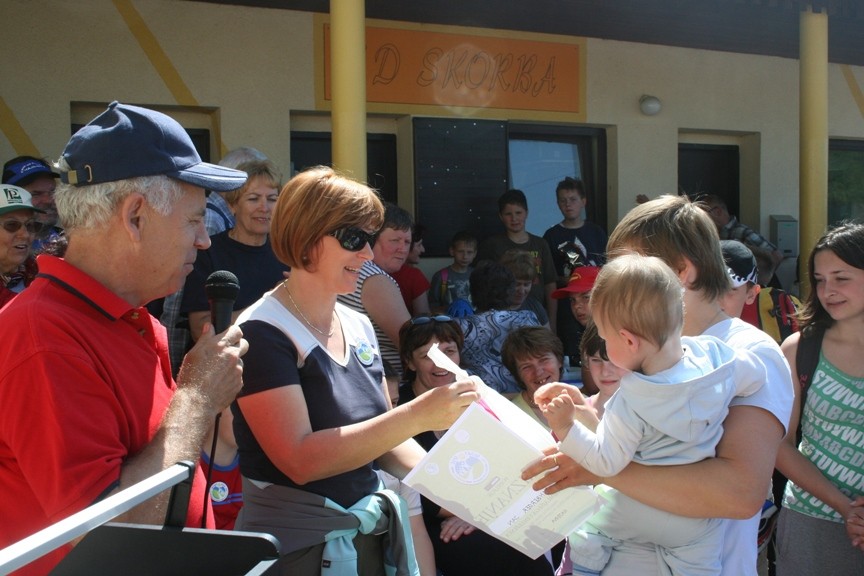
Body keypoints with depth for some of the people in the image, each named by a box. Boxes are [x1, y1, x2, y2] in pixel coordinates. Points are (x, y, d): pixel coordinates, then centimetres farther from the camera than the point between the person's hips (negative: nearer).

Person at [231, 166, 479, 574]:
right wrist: (418, 415, -28)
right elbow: (300, 459, -25)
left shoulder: (359, 327, 6)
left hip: (370, 533, 7)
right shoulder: (263, 334, -16)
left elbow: (379, 434, 10)